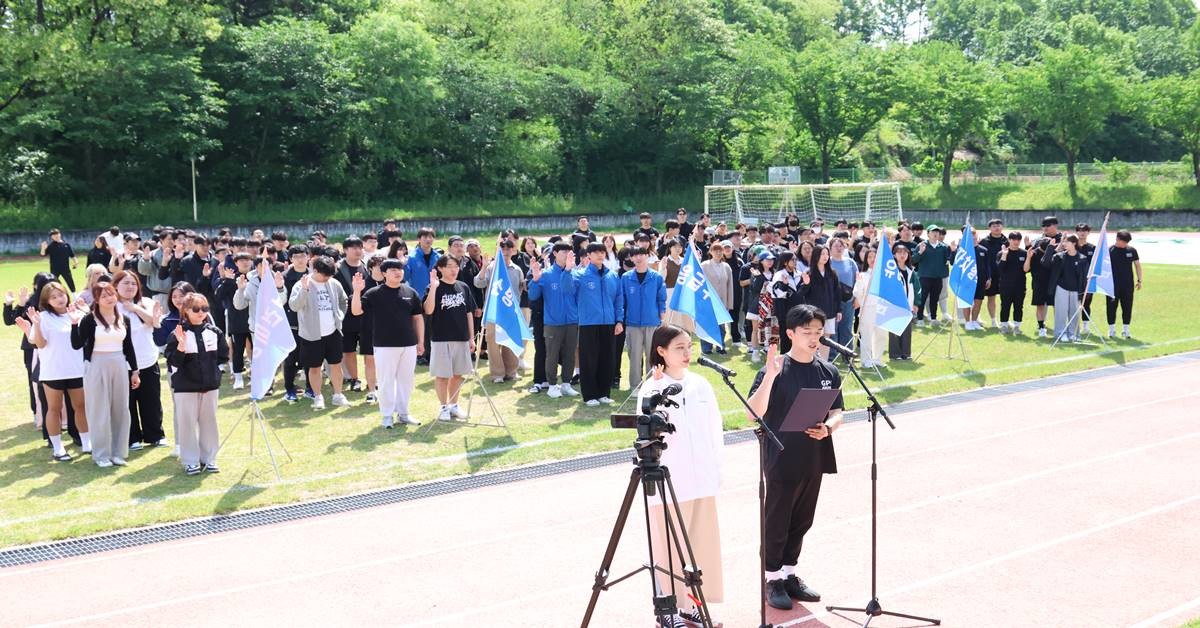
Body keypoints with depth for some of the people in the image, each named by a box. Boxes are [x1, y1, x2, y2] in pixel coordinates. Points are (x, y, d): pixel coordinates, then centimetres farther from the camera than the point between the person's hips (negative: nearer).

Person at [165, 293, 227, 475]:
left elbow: (222, 355, 11)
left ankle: (208, 458, 21)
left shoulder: (214, 331, 3)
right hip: (185, 386, -3)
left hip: (210, 384, 3)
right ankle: (190, 461, 12)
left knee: (209, 421, 10)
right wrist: (181, 345, -27)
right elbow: (173, 361, -14)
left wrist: (208, 363, 0)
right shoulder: (178, 333, -8)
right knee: (187, 423, 2)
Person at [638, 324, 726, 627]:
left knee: (701, 542, 11)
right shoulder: (651, 389, -9)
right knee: (669, 546, 2)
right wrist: (659, 393, -28)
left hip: (702, 480, 5)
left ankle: (692, 602, 26)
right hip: (668, 482, -5)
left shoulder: (701, 385, 5)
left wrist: (716, 468, 6)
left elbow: (715, 429, 11)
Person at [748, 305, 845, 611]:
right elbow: (754, 413, -22)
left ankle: (789, 574, 32)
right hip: (782, 461, -5)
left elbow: (837, 412, 10)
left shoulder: (828, 372, 3)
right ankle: (773, 579, 22)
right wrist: (769, 375, -34)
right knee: (777, 522, 6)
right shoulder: (776, 370, -13)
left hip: (814, 459, 5)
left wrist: (828, 428, -12)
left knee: (801, 522, 16)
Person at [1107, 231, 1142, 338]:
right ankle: (1111, 328, 12)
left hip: (1128, 284, 2)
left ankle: (1125, 329, 13)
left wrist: (1139, 280, 9)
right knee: (1112, 306, 2)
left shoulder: (1132, 250, 4)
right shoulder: (1109, 251, -4)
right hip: (1113, 284, -2)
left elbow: (1137, 265, 12)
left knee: (1127, 307, 4)